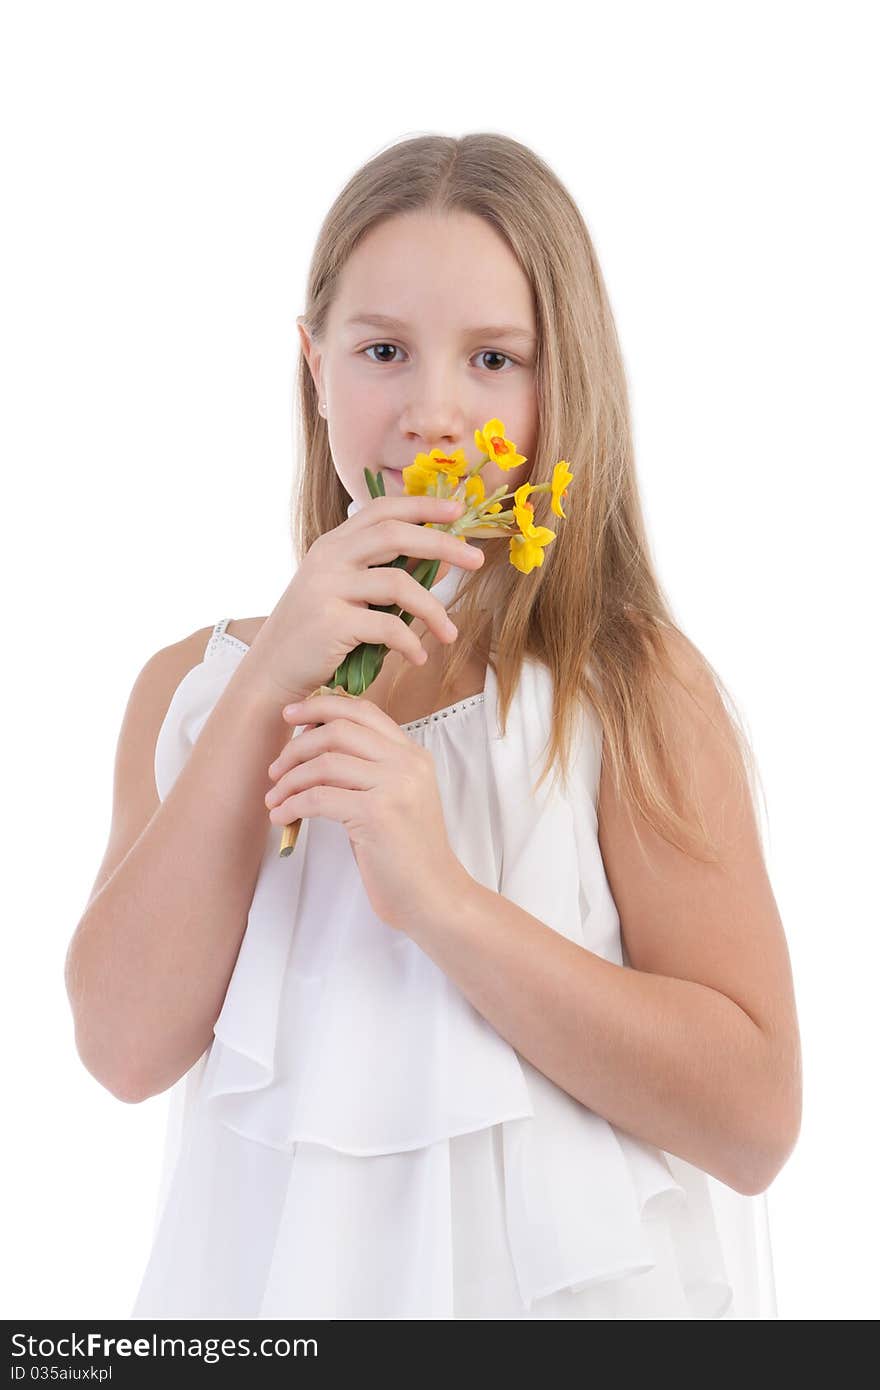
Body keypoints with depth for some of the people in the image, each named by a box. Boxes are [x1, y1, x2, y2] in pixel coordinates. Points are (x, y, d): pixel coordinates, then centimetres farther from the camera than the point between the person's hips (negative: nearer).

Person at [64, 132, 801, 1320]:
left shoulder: (637, 687, -11)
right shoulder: (192, 684, -1)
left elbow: (753, 1120, -15)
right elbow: (127, 1046, -13)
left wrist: (441, 896, -25)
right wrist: (269, 685, -19)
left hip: (562, 1277, -2)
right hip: (267, 1277, 3)